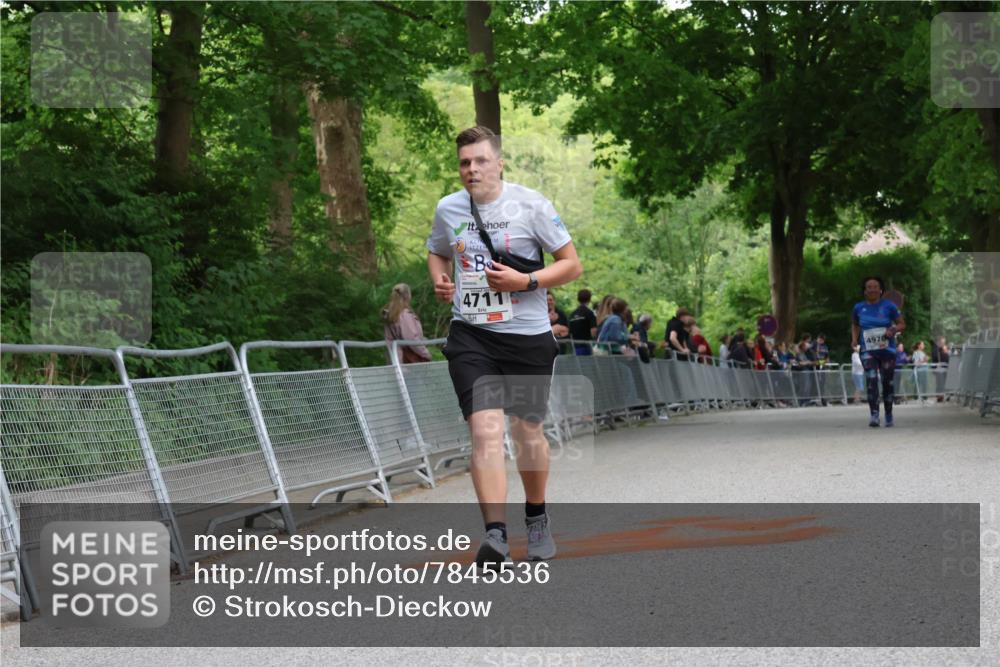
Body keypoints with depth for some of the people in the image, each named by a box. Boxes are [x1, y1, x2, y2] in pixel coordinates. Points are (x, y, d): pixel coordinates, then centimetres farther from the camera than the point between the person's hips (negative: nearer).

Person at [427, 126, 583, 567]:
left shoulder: (531, 205, -6)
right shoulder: (448, 209, 5)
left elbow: (572, 265, -2)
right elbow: (437, 253, 25)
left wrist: (525, 281, -17)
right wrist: (440, 281, 3)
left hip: (528, 336, -1)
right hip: (470, 336, 1)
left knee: (528, 432, 10)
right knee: (486, 430, -15)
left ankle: (537, 519, 34)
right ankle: (496, 535, -20)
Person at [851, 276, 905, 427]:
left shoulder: (889, 306, -1)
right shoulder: (859, 308, 6)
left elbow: (902, 324, 5)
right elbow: (855, 326, 23)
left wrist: (893, 330, -15)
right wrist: (854, 339, 6)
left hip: (887, 350, 0)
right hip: (868, 350, 0)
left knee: (887, 382, 7)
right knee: (871, 380, -18)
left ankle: (889, 415, 25)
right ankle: (874, 415, -22)